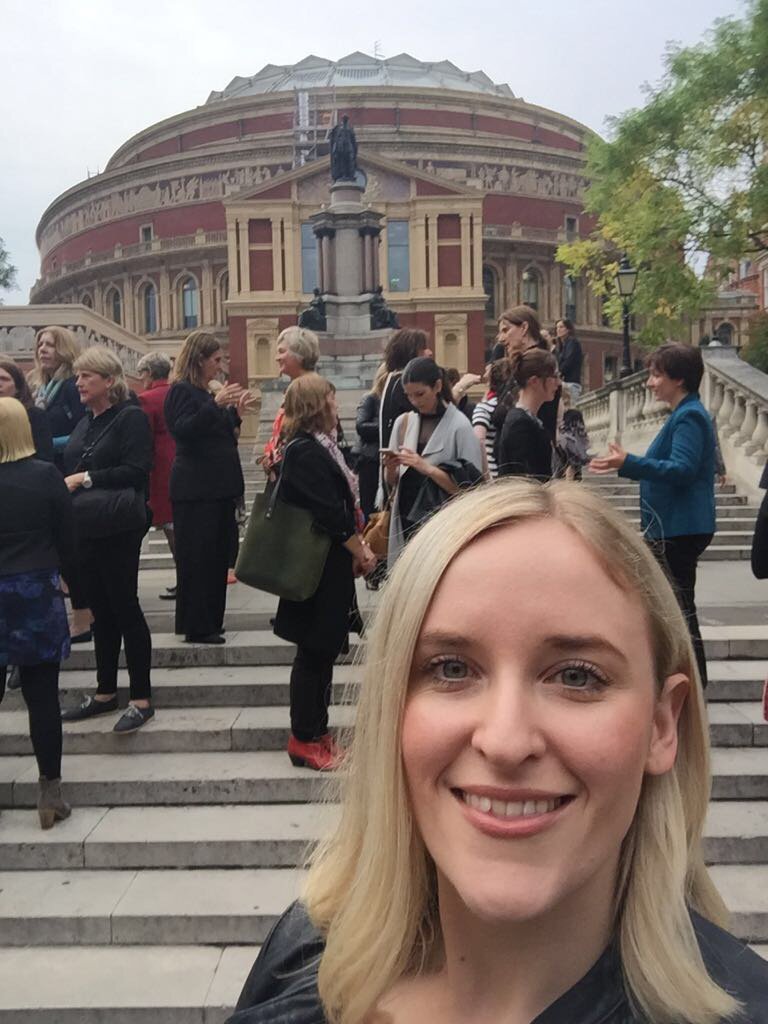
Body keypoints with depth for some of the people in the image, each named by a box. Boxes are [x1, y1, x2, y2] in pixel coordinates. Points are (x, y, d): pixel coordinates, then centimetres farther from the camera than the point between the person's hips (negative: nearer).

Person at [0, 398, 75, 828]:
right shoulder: (46, 475, -8)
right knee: (43, 695, 4)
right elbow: (67, 538, -4)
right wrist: (67, 578, 11)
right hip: (37, 594, -1)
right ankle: (51, 792, 11)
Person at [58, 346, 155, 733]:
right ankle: (105, 693, 23)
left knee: (124, 608, -2)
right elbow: (71, 469, 16)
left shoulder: (131, 417, -7)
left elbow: (136, 470, -18)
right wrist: (67, 482, -4)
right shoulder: (84, 424, 16)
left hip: (117, 530, -7)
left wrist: (86, 479, -18)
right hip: (84, 529, 7)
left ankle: (141, 698, 6)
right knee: (99, 610, 13)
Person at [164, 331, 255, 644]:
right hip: (196, 490, -9)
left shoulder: (202, 392, 19)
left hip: (216, 486, 10)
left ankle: (209, 621, 19)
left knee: (216, 555, 11)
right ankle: (196, 627, 0)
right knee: (196, 557, -5)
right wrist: (216, 404, -27)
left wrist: (235, 412, 15)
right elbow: (184, 430, -23)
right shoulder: (181, 391, -8)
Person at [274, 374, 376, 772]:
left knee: (323, 649, 16)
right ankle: (304, 740, 13)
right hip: (319, 569, -10)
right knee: (314, 651, 0)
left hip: (331, 564, 10)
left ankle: (316, 732, 27)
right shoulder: (305, 452, -18)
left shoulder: (318, 446, 13)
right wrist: (361, 551, -11)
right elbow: (331, 513, -21)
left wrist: (359, 548, 6)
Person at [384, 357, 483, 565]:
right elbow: (392, 482, 13)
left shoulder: (459, 426, -7)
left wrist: (427, 468, -19)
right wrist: (390, 468, -8)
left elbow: (468, 488, -10)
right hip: (405, 523, 4)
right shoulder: (403, 422, 7)